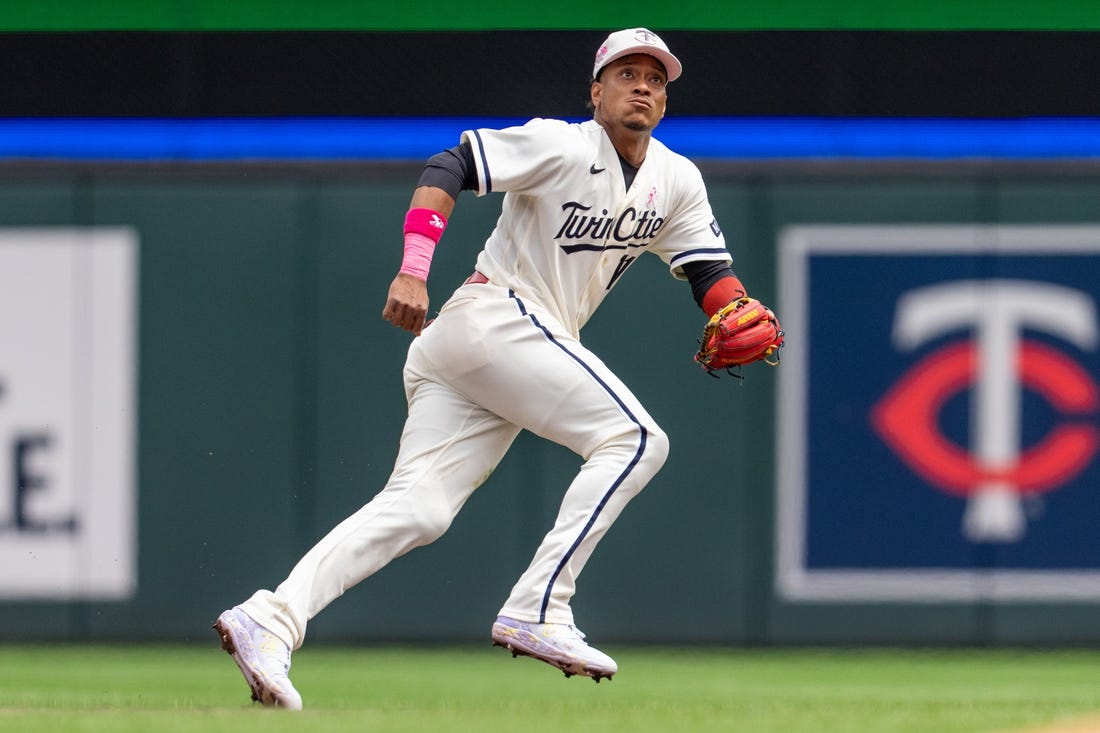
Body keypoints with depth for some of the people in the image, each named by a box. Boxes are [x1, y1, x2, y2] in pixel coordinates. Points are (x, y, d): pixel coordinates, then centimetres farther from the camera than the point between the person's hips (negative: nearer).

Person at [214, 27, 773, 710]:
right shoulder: (565, 146, -7)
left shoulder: (676, 181, 16)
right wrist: (414, 270, -25)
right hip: (495, 315, -7)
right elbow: (447, 167, -13)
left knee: (418, 510, -8)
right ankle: (537, 612, -20)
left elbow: (710, 270, 16)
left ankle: (272, 619, -21)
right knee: (636, 439, -16)